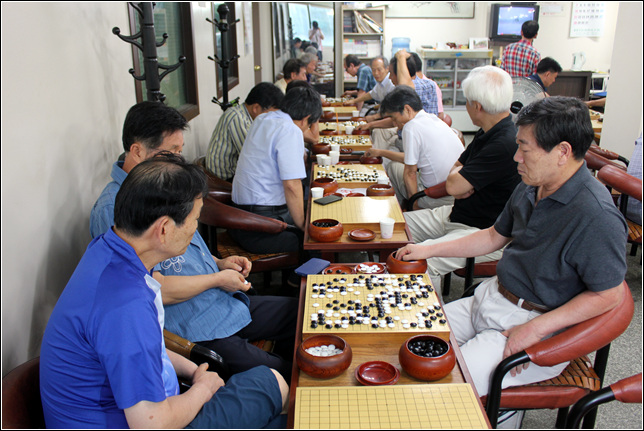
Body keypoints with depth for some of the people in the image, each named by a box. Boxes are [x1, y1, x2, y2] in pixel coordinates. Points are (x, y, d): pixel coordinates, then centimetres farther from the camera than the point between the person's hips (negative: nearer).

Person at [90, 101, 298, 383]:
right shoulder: (115, 210, -22)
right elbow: (155, 290, -25)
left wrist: (219, 262, 6)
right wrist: (218, 278, -13)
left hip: (224, 304, 10)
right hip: (194, 332, -9)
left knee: (298, 313, 13)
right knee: (277, 375, -14)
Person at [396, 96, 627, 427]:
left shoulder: (596, 216, -23)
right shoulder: (530, 188, 3)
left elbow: (607, 294, -18)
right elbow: (494, 236, 15)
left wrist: (534, 329, -21)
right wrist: (429, 250, 12)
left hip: (538, 325, -8)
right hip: (491, 299, 9)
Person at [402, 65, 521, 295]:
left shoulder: (506, 144, -25)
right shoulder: (487, 133, 8)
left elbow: (453, 185, -24)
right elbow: (455, 168, 18)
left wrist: (458, 174, 0)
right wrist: (463, 182, -6)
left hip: (486, 234, -10)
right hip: (456, 215, 11)